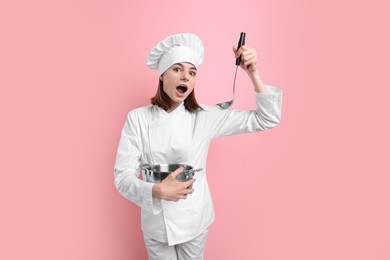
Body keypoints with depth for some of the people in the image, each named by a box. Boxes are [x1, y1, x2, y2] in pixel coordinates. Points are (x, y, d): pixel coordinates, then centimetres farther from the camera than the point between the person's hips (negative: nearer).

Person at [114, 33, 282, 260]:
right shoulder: (137, 118, -11)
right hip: (156, 223, 0)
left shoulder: (204, 117, -10)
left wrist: (253, 73, -19)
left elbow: (268, 119, -7)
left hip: (195, 220, 1)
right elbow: (122, 176, -12)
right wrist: (157, 191, -31)